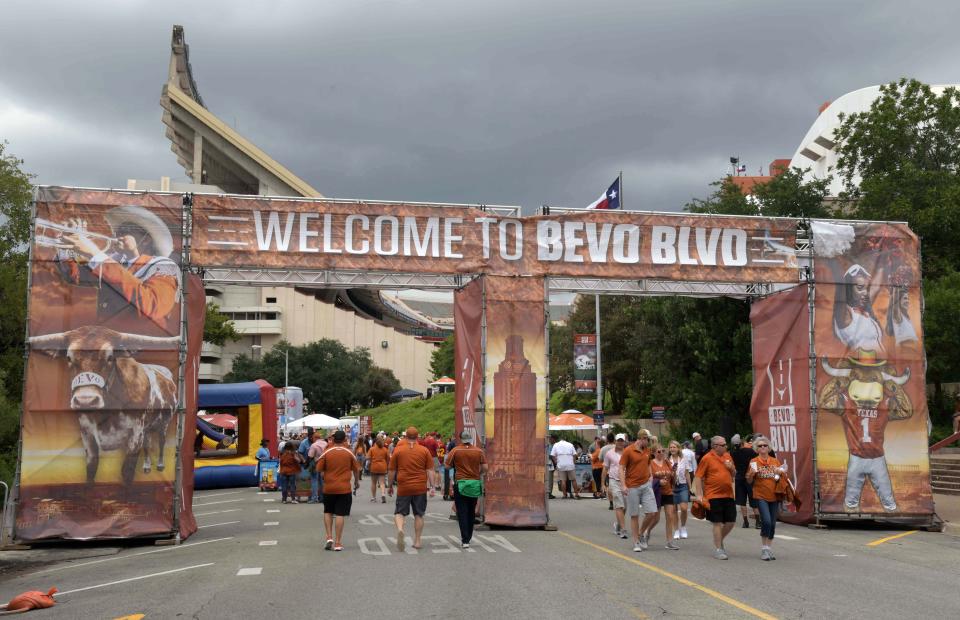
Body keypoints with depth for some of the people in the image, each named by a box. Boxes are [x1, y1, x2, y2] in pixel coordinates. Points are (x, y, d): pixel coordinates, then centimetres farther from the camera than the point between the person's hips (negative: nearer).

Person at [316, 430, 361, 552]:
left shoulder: (326, 452, -4)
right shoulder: (349, 453, -2)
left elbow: (319, 469, -3)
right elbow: (356, 469, 7)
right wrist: (357, 481, 24)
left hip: (328, 488, 1)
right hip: (344, 488, -1)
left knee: (328, 513, 17)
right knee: (340, 515, 0)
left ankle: (329, 537, 5)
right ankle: (338, 543, 0)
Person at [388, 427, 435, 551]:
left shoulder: (398, 450, 0)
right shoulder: (425, 451, 1)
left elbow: (392, 471, 4)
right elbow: (430, 470, -1)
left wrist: (390, 486, 15)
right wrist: (431, 486, 2)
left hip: (403, 487, -1)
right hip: (421, 488, 1)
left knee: (399, 512, 8)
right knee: (419, 514, 11)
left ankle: (400, 529, -21)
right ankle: (417, 541, 12)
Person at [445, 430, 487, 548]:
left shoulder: (455, 451, -6)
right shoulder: (479, 451, -1)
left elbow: (447, 465, -4)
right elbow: (485, 468, -1)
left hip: (460, 484, -2)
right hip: (475, 484, 3)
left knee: (462, 513, -1)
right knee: (471, 512, 16)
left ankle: (465, 540, -10)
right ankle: (468, 537, 26)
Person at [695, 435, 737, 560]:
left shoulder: (727, 456, 11)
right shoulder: (707, 458, -8)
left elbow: (734, 474, 21)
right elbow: (698, 478, -9)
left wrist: (731, 468, -2)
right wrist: (700, 495, -14)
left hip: (728, 495, 6)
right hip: (713, 496, -6)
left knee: (731, 522, 7)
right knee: (717, 523, -2)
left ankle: (719, 541, 31)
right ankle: (718, 549, 9)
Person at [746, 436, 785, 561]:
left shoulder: (775, 461, 9)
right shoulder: (753, 462, 0)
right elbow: (749, 481, 2)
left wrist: (782, 473, -6)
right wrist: (752, 473, -18)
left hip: (774, 496, 4)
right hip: (761, 496, -4)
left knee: (772, 524, 8)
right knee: (766, 521, -16)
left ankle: (769, 548, 21)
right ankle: (764, 549, -2)